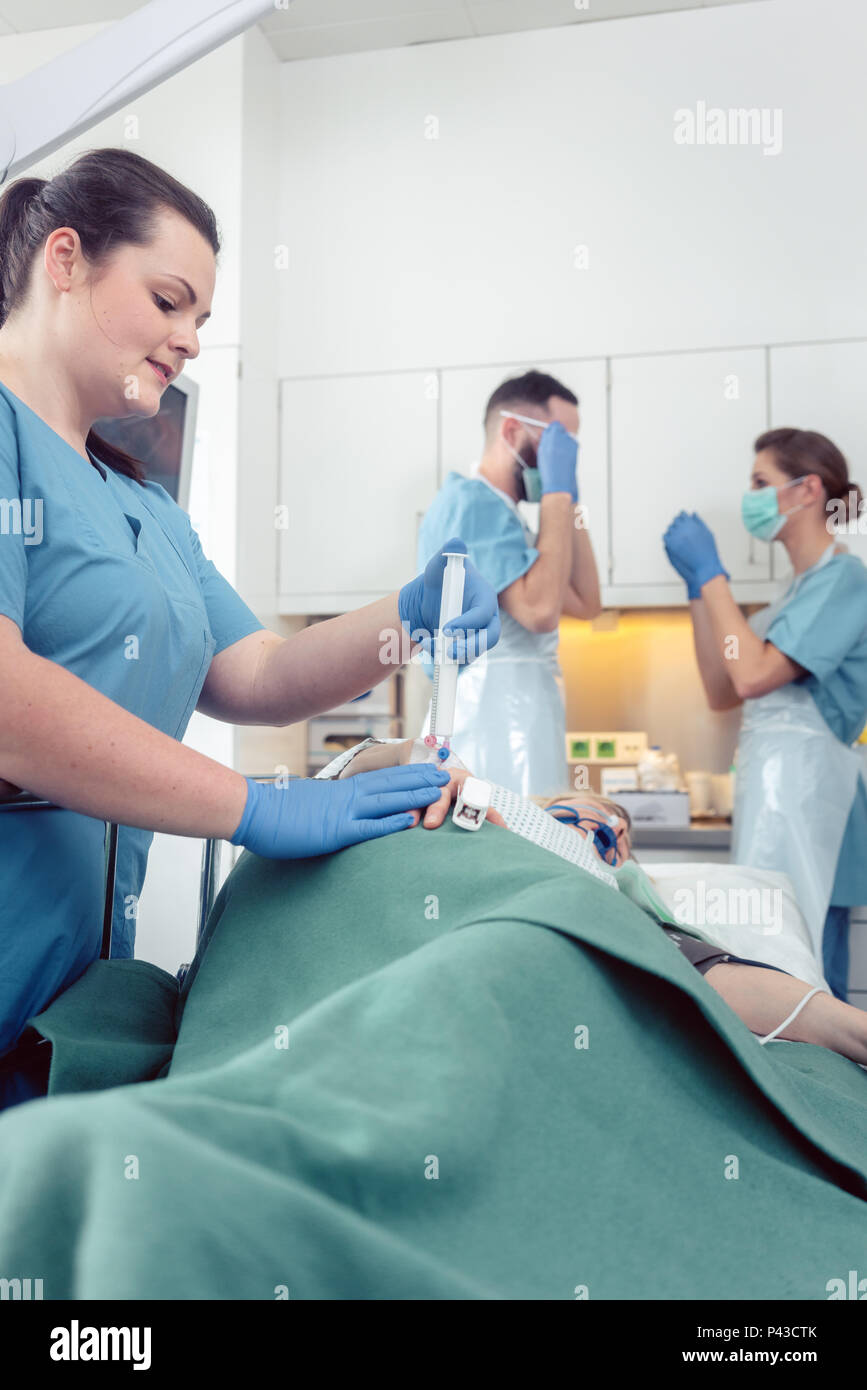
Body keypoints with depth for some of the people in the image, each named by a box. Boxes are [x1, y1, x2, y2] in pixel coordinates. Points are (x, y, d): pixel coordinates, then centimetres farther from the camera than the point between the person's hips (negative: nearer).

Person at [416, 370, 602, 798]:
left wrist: (569, 499, 14)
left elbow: (585, 603, 17)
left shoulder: (495, 511, 22)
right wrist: (558, 492, -13)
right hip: (492, 730, -11)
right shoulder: (472, 502, -9)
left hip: (507, 728, 11)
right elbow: (541, 609, -22)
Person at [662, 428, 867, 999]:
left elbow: (753, 674, -19)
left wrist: (710, 574, -11)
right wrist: (699, 587, 11)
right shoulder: (803, 587, 18)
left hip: (805, 778, -9)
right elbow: (723, 691, 14)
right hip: (775, 778, 9)